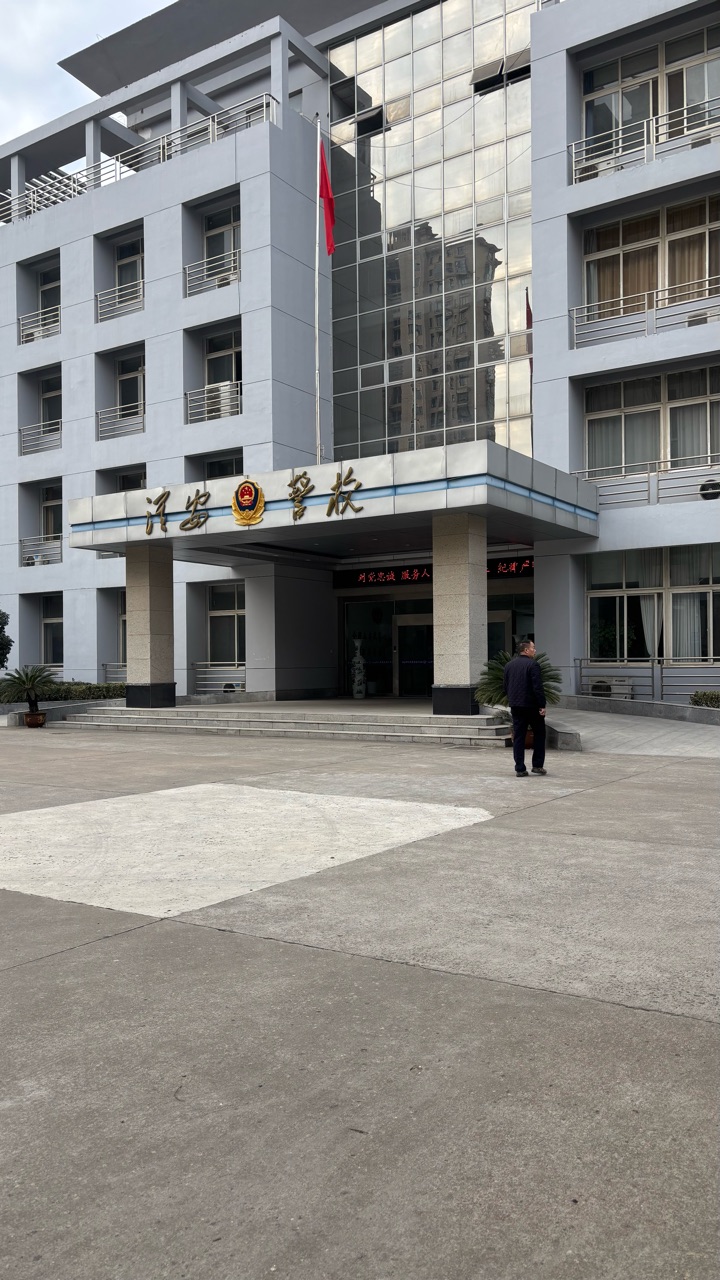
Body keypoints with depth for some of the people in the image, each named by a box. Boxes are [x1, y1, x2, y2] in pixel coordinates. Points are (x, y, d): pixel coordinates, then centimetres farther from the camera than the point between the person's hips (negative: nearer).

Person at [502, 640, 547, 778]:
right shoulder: (533, 665, -12)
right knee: (539, 734, 11)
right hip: (532, 705, -5)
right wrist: (542, 706, -14)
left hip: (515, 706, 5)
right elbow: (538, 687, -17)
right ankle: (537, 765, 11)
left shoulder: (509, 665, 9)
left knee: (518, 737, 5)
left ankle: (520, 769, 3)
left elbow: (505, 686, 11)